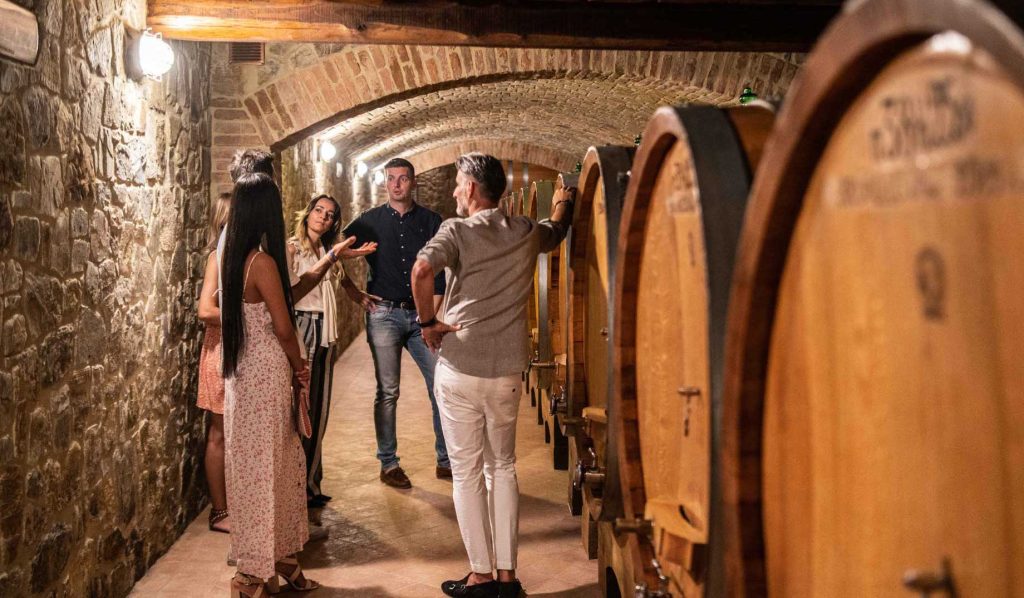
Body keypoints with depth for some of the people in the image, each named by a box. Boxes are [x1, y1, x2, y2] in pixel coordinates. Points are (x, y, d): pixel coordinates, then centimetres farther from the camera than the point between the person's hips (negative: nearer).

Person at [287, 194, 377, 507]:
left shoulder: (326, 251, 16)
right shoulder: (290, 248, -5)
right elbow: (291, 293, -18)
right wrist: (328, 261, -20)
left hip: (322, 335, 7)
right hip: (299, 331, -7)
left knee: (318, 410, 9)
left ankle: (310, 485, 19)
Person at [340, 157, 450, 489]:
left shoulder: (431, 221, 7)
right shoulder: (370, 221, 5)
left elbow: (440, 268, 5)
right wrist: (354, 293, 4)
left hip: (421, 314, 1)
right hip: (384, 314, -1)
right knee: (387, 392, 2)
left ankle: (446, 460, 10)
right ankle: (388, 464, 12)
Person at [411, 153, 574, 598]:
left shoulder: (457, 231, -7)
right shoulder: (527, 232, 7)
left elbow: (422, 271, -26)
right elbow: (556, 233, 30)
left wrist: (428, 321, -11)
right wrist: (563, 204, 50)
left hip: (460, 368, -4)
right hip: (508, 370, 4)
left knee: (467, 473, 6)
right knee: (502, 467, 15)